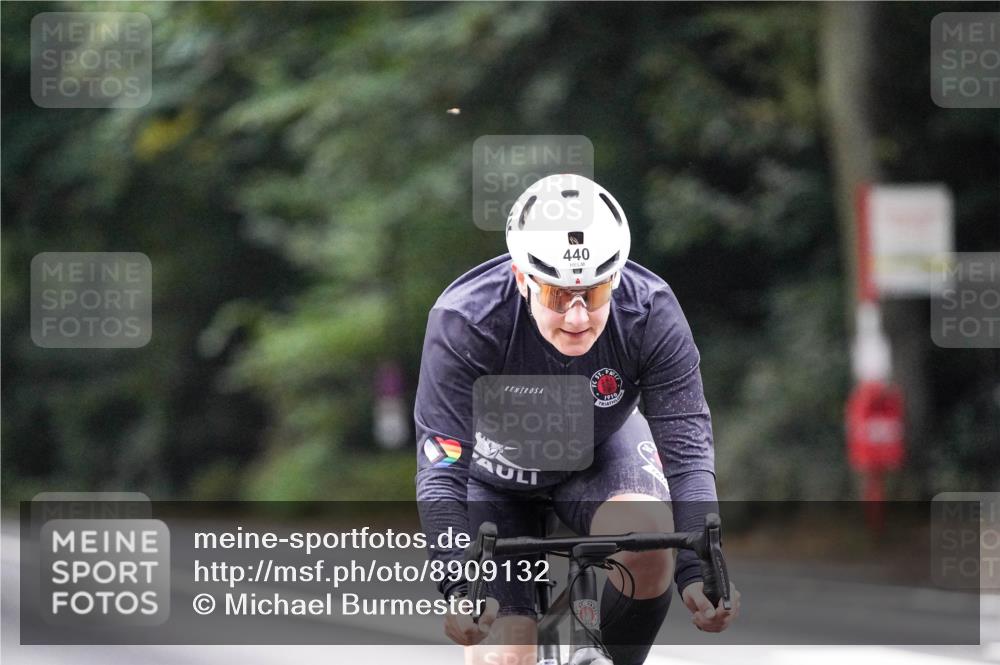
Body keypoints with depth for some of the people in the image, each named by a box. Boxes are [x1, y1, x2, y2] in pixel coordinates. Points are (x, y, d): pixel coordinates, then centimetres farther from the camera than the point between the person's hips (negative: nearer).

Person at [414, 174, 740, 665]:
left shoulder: (651, 314, -30)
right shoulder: (464, 321, -35)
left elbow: (687, 447, -30)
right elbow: (439, 471, -37)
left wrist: (697, 574, -44)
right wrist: (460, 589, -50)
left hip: (598, 452, 1)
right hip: (494, 472, -1)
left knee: (648, 532, -32)